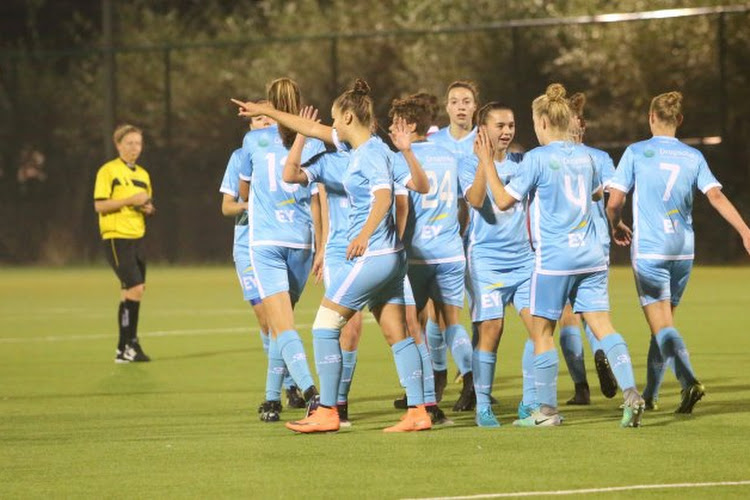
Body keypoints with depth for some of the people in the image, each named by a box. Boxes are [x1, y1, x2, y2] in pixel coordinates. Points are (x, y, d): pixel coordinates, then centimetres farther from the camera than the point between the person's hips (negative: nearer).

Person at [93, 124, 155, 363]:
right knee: (135, 289, -16)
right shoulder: (108, 171, -6)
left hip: (137, 238, 7)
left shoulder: (142, 174, 16)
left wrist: (148, 208, 2)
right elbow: (99, 205, -12)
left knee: (130, 292, 8)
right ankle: (129, 344, -12)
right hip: (116, 237, -7)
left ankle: (125, 348, 14)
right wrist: (129, 200, -19)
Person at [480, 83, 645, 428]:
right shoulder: (584, 155, 10)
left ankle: (547, 409, 8)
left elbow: (503, 200, -8)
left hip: (553, 258, -6)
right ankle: (629, 391, -15)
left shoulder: (537, 158, -9)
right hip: (590, 255, 6)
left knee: (542, 331, 6)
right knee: (602, 324, 2)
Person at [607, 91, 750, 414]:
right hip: (683, 250, 4)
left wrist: (616, 226, 16)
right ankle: (650, 395, 25)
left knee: (661, 325, -6)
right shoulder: (693, 157, 5)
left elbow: (614, 202, -5)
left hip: (648, 250, -4)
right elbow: (716, 196, -7)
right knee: (664, 323, 17)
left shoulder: (636, 153, -3)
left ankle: (689, 381, -29)